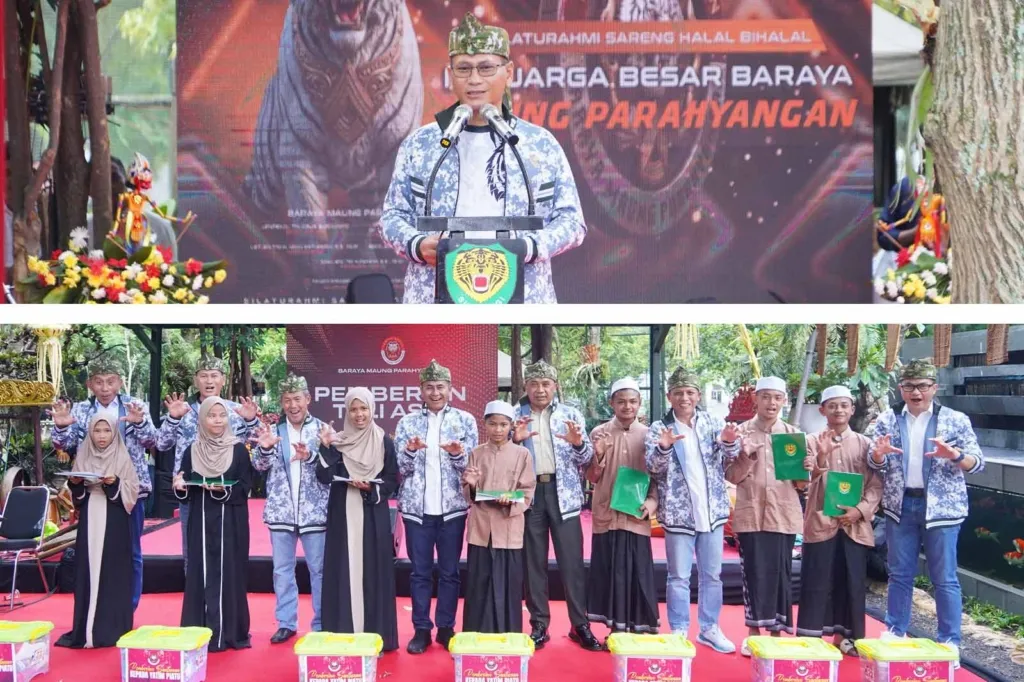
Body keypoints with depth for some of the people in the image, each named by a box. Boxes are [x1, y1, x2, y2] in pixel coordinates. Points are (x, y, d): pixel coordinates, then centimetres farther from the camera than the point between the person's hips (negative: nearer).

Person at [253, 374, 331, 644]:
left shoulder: (321, 428, -1)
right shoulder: (273, 430, 5)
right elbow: (260, 466, 0)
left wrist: (310, 456, -26)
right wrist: (265, 448, -21)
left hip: (314, 511, -2)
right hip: (281, 510, 2)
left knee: (319, 569, 5)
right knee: (282, 569, 9)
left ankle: (321, 624, 15)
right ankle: (286, 623, 19)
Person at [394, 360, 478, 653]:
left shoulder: (465, 420, 2)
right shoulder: (407, 422, 4)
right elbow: (399, 467, 1)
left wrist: (458, 455, -19)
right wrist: (410, 452, -19)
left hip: (452, 508, 0)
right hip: (416, 508, 1)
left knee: (449, 571, 8)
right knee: (420, 572, 7)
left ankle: (446, 628, 19)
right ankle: (421, 629, 17)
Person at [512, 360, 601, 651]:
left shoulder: (571, 415, 7)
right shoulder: (515, 417, 7)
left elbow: (586, 458, 2)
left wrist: (578, 443, -19)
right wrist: (514, 440, -17)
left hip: (563, 493, 0)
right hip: (528, 493, 1)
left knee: (572, 560, 0)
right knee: (533, 561, 6)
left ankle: (580, 624, 9)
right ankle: (539, 625, 15)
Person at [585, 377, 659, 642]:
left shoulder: (648, 435, 5)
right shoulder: (599, 433, 3)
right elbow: (592, 478, 3)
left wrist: (652, 501, -7)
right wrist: (598, 455, -15)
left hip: (637, 516, 0)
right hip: (606, 515, 0)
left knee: (639, 572, 1)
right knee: (611, 571, 2)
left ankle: (640, 628, 11)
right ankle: (617, 627, 11)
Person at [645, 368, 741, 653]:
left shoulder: (713, 423, 4)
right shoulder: (659, 428, -2)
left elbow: (729, 459, -2)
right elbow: (653, 468, -10)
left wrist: (730, 443, -24)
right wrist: (664, 448, -31)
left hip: (712, 511, 3)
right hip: (678, 513, -3)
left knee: (712, 575, 12)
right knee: (679, 577, 4)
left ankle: (709, 628, 25)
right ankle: (679, 632, 14)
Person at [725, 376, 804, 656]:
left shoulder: (792, 433, 7)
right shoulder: (742, 432, 1)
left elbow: (800, 481, 7)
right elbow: (732, 477, -2)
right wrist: (746, 457, -18)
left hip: (784, 514, 2)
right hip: (751, 514, -2)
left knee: (780, 573, 5)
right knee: (754, 573, 0)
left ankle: (776, 631, 16)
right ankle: (754, 632, 12)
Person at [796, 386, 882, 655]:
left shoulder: (864, 443, 7)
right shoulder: (813, 441, 2)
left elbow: (876, 484, 4)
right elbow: (805, 480, -9)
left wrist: (861, 510, -11)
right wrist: (822, 457, -26)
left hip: (855, 525, 2)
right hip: (821, 522, -2)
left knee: (852, 582, 7)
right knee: (816, 582, 0)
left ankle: (846, 636, 20)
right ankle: (809, 638, 7)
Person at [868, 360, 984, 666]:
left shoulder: (956, 420, -4)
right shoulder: (888, 420, 3)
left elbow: (977, 463, -5)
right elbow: (876, 465, 4)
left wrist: (953, 455, -25)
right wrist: (879, 454, -20)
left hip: (941, 507, -2)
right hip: (900, 506, 3)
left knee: (944, 578, 3)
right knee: (899, 574, 12)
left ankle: (950, 642, 13)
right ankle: (895, 632, 24)